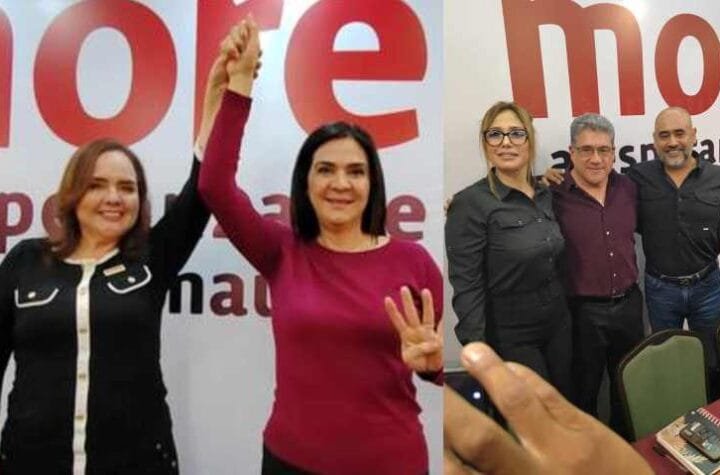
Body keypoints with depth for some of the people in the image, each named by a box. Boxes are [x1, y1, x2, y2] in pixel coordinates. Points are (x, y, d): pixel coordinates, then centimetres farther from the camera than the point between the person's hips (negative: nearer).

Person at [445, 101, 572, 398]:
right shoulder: (470, 203, -16)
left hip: (559, 323, 6)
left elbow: (555, 261, 12)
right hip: (510, 336, -6)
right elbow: (466, 287, -19)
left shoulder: (546, 194, 3)